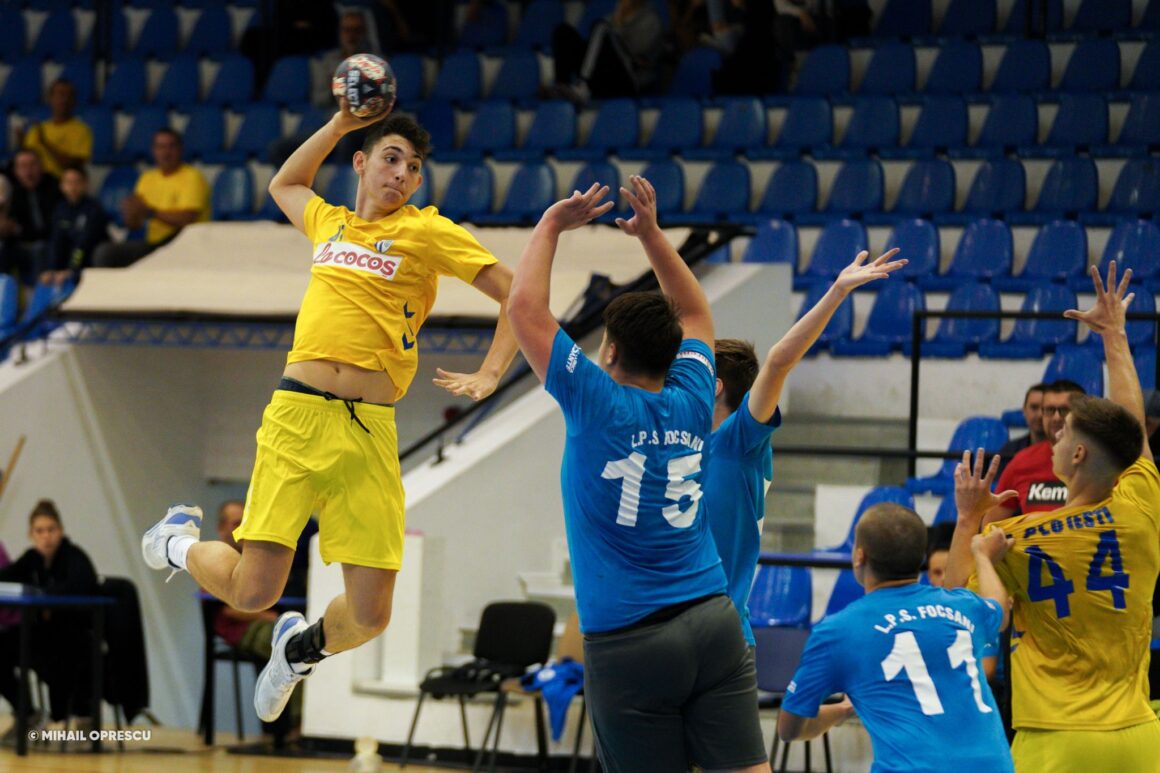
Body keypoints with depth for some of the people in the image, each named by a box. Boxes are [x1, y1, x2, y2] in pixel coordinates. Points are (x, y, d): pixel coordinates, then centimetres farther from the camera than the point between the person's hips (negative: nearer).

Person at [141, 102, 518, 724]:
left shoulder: (426, 232, 8)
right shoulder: (328, 223, 19)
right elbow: (284, 184, 42)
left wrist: (488, 376, -2)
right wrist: (340, 123, 32)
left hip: (367, 432, -1)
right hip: (296, 416, 1)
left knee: (369, 615, -5)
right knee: (252, 591, -9)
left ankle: (300, 646, 30)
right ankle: (181, 543, 26)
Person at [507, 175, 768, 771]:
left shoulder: (597, 403, -7)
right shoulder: (690, 404, 6)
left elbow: (524, 307, -5)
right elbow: (694, 313, 26)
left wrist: (551, 226, 7)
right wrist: (651, 233, 25)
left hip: (629, 643, -4)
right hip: (713, 621, 4)